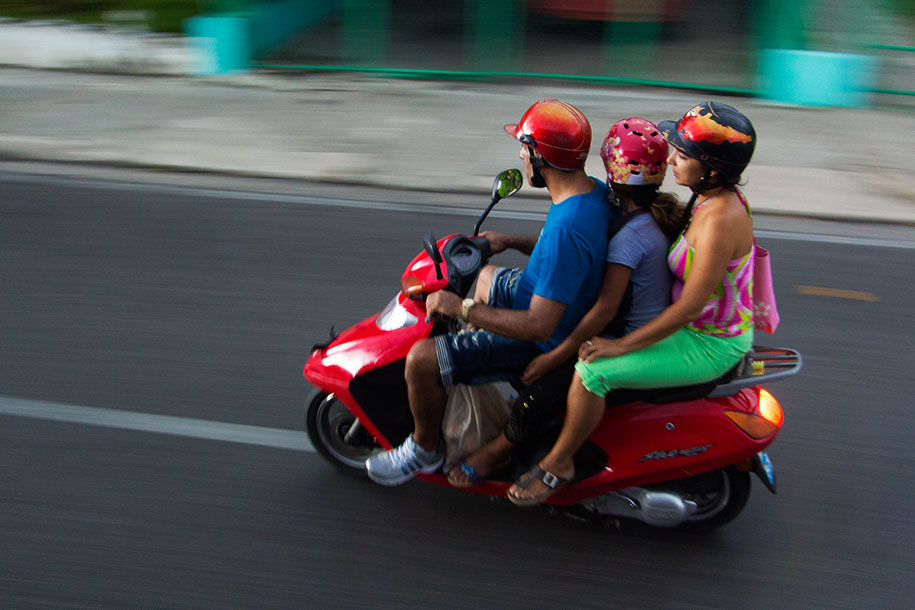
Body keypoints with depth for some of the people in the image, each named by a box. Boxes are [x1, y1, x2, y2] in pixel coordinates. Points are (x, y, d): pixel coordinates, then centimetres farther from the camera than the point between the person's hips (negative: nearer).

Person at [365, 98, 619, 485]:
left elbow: (540, 325, -35)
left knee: (421, 360, -14)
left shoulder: (567, 228, -35)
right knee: (484, 277, 33)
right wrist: (512, 241, 5)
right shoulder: (595, 191, -4)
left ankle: (425, 450, 13)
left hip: (541, 343, -10)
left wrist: (460, 308, -28)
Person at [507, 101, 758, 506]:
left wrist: (623, 345, -23)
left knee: (592, 369, -20)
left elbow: (690, 307, -28)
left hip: (710, 344, -10)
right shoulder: (713, 197, 0)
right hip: (703, 325, 10)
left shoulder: (720, 220, -29)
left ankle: (558, 463, 1)